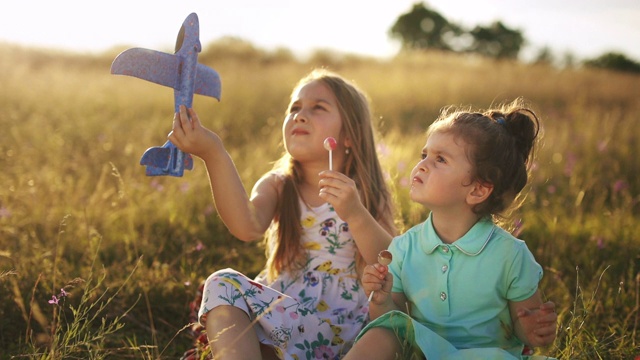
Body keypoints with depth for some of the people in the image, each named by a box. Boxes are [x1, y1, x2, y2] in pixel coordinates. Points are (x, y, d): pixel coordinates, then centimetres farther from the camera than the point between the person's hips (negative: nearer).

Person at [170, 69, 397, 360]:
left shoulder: (366, 193, 1)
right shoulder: (277, 185, 4)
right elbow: (248, 227, -19)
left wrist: (355, 214, -26)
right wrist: (214, 155, -31)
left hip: (340, 325, -1)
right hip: (282, 303, 2)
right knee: (223, 285, -22)